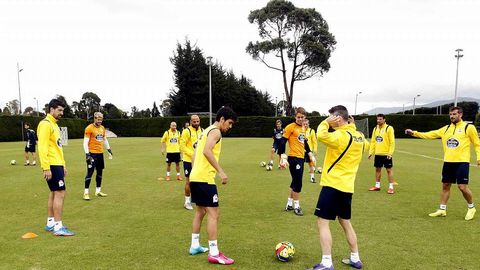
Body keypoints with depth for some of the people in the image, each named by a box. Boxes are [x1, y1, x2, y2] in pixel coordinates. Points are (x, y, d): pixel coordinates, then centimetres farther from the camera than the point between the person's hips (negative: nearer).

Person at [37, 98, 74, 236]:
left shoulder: (54, 124, 18)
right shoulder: (45, 124, -12)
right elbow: (42, 147, -19)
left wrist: (63, 165, 22)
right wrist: (46, 168, -23)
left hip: (58, 164, 10)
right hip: (52, 165, -10)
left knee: (54, 193, 14)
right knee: (60, 193, -9)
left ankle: (50, 223, 23)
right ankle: (58, 227, -5)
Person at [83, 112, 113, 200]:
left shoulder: (102, 128, 11)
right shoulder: (89, 128, -10)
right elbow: (85, 142, -13)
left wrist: (109, 150, 20)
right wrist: (87, 154, -19)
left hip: (100, 153, 7)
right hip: (92, 153, -7)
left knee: (100, 172, 11)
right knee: (90, 172, -7)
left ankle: (98, 191, 22)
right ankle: (86, 192, 1)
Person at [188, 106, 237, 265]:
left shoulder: (206, 131, 20)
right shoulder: (215, 131, -8)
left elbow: (195, 155, 21)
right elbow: (207, 151, -24)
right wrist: (221, 171, -23)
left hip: (195, 177, 10)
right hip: (204, 178, -10)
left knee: (200, 211, 19)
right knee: (214, 214, -6)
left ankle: (195, 246, 28)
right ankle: (214, 253, -4)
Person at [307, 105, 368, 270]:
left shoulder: (341, 135, -18)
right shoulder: (359, 137, 8)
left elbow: (321, 135, -32)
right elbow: (365, 145, 31)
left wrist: (326, 122, -13)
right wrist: (353, 126, 26)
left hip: (333, 185, -9)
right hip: (347, 186, 9)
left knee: (323, 222, -3)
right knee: (345, 222, 21)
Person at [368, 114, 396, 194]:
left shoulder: (389, 128, -7)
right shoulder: (375, 129, 10)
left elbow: (392, 142, -11)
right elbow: (373, 141, 13)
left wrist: (390, 153, -17)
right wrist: (371, 152, 8)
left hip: (386, 154, -6)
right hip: (377, 154, 6)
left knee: (389, 170, 0)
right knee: (377, 169, 11)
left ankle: (391, 187, 7)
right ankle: (377, 186, 22)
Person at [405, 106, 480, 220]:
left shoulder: (469, 127, -2)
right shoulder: (446, 129, 11)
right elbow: (430, 134, 8)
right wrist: (414, 133, -1)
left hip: (462, 162, -5)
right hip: (448, 162, 5)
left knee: (462, 187, -6)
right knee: (445, 186, 10)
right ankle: (442, 209, 19)